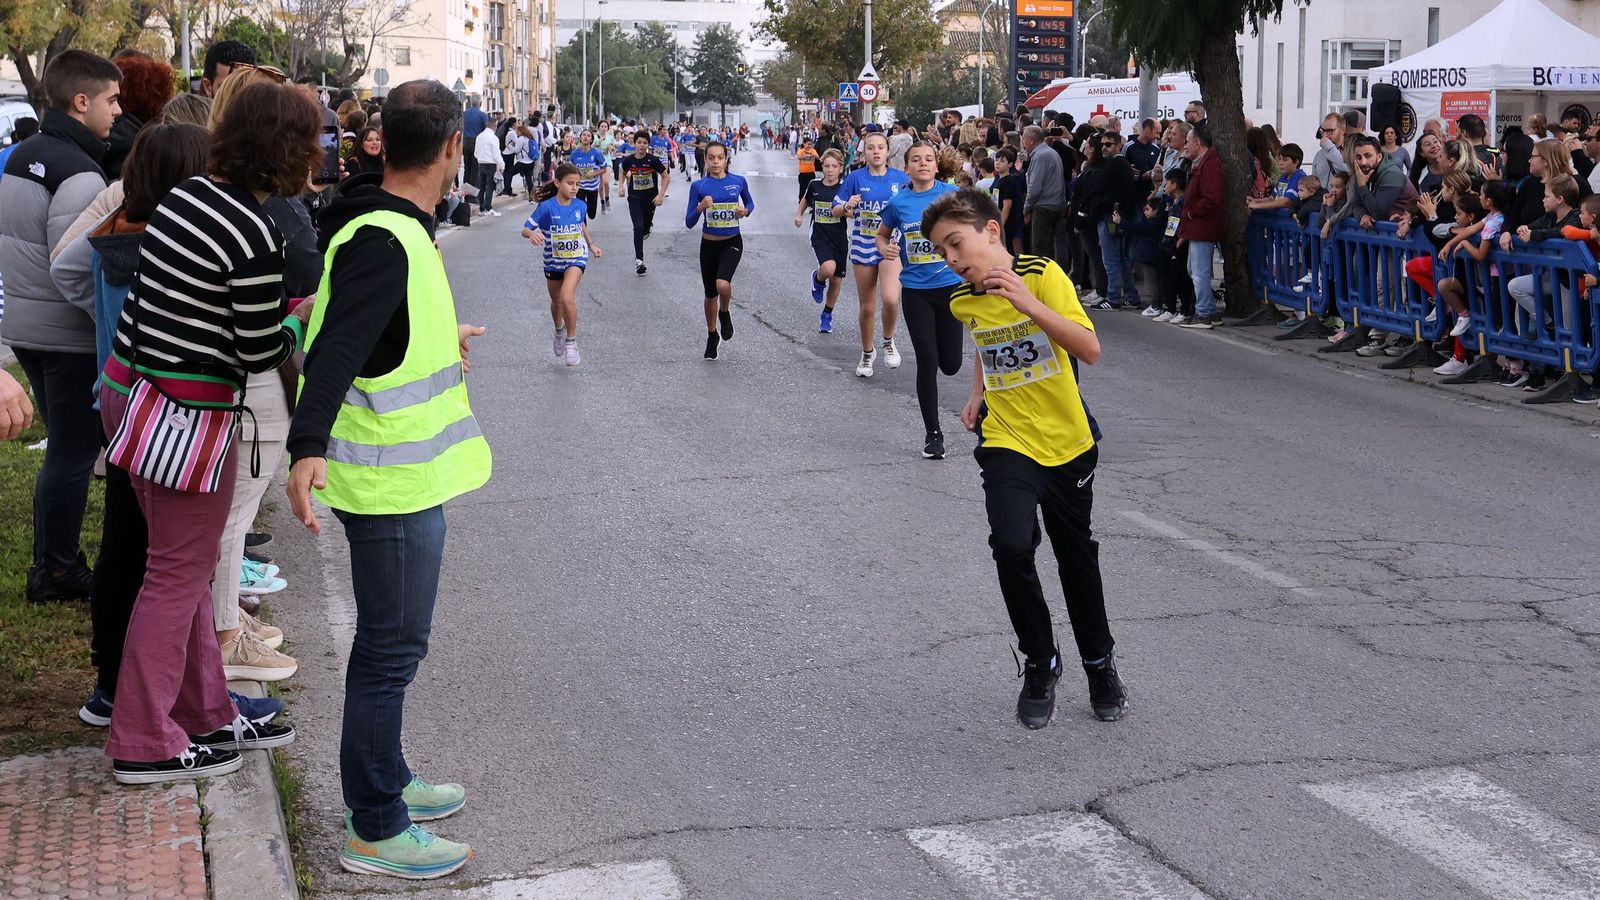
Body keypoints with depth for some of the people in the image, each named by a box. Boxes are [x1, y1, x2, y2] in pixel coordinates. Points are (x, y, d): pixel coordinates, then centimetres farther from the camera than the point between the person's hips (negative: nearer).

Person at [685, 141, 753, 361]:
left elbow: (750, 204, 14)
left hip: (732, 243, -2)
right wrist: (700, 207, -24)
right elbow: (689, 223, -6)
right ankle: (712, 336, 35)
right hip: (709, 245, 2)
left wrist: (745, 211, -8)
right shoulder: (699, 186, -6)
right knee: (710, 294, 13)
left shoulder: (738, 182, -4)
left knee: (722, 284, -27)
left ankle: (725, 313, 7)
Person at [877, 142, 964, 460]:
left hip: (951, 285, 0)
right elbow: (882, 235, 15)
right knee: (927, 362, -3)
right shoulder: (898, 202, 0)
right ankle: (932, 433, 12)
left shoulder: (952, 194, -4)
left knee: (951, 364, 4)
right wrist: (885, 248, -6)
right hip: (915, 289, 0)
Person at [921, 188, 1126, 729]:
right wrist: (978, 394, 9)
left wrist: (1028, 304, -34)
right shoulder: (963, 302, -2)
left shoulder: (1043, 275, -15)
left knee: (1077, 557, 12)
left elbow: (1090, 351, -26)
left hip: (1067, 441, -1)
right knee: (1011, 543, -23)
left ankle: (1099, 663, 37)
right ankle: (1040, 664, -3)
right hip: (1006, 442, 2)